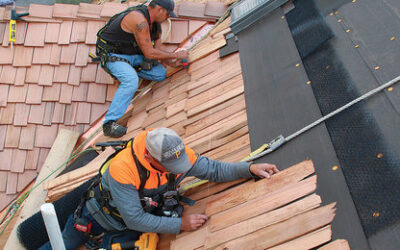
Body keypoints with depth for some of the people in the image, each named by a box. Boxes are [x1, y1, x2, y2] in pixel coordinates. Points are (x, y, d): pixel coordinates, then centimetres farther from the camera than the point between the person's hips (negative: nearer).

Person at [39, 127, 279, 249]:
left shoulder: (178, 154, -27)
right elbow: (135, 219, -36)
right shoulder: (122, 168, -41)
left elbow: (214, 170, -17)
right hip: (101, 214, -3)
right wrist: (179, 224, -34)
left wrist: (250, 168, -30)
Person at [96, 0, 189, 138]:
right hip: (112, 54, -8)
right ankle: (109, 124, -33)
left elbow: (158, 46, 5)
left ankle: (127, 69, 12)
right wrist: (175, 55, -17)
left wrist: (172, 63, -11)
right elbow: (149, 54, -26)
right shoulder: (139, 19, -27)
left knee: (160, 73, -6)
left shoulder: (154, 21, 2)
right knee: (131, 81, -35)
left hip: (132, 54, 8)